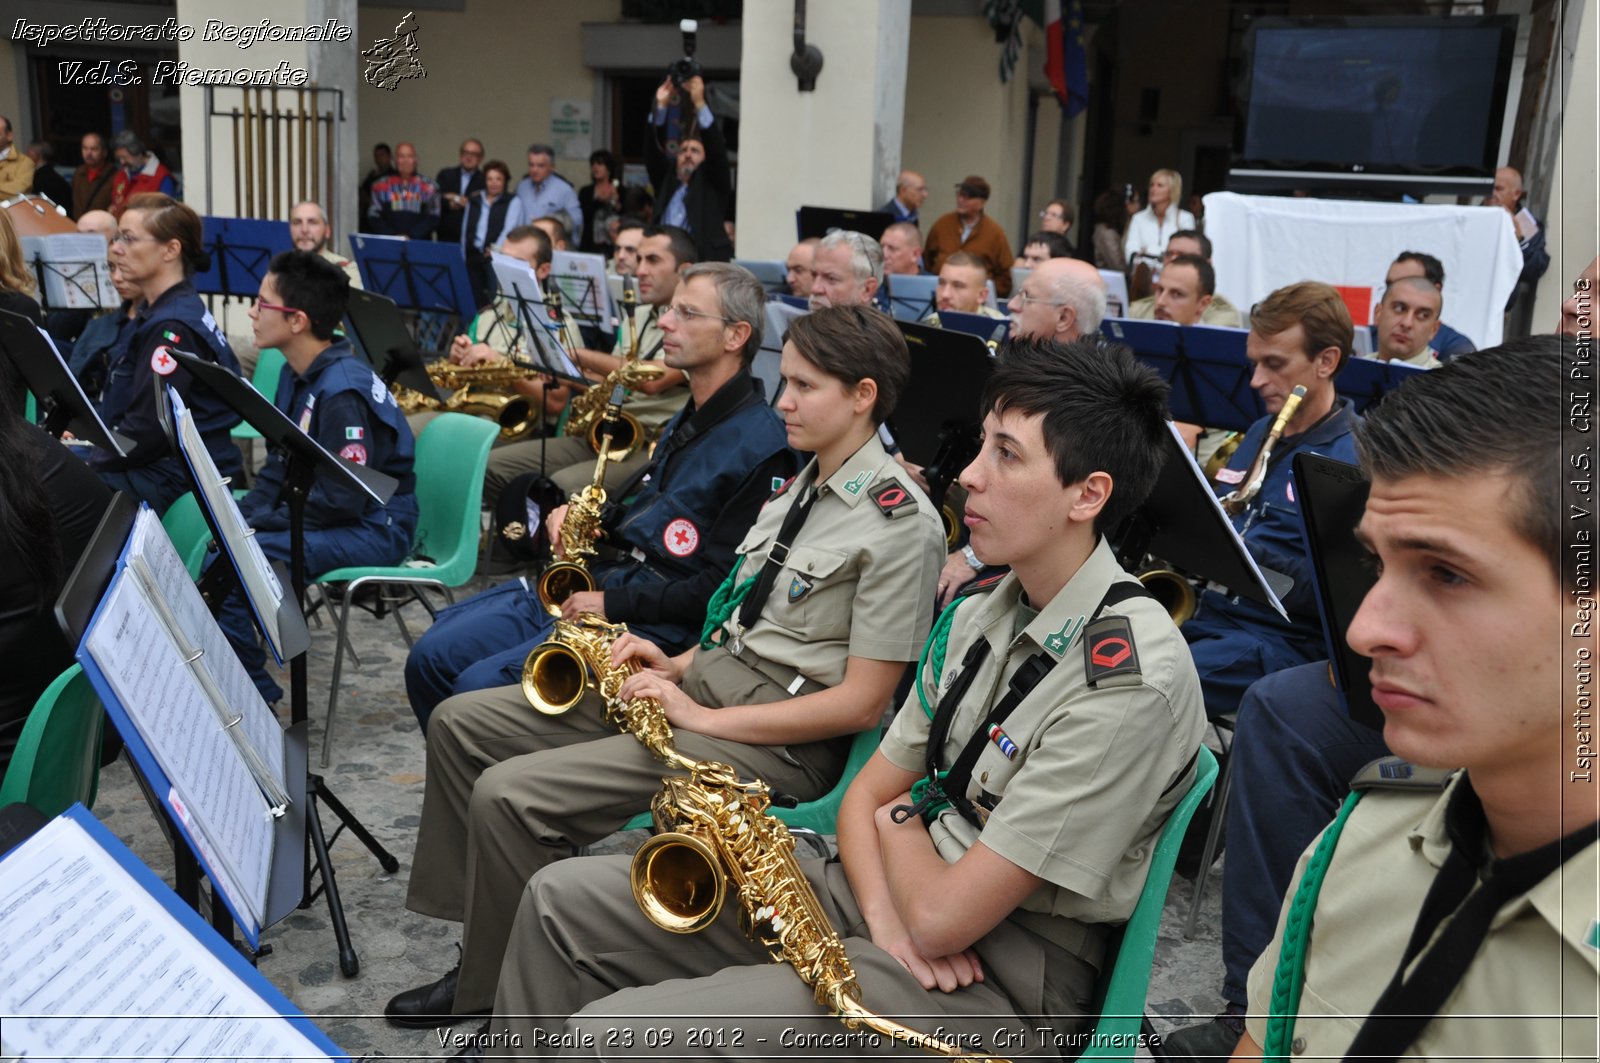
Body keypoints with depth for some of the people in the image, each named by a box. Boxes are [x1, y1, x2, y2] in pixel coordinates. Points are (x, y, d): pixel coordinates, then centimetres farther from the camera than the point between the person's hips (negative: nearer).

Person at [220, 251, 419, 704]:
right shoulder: (297, 374, 9)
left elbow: (340, 500, -24)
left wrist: (256, 524, -17)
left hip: (372, 527, -10)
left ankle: (256, 698, -7)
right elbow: (279, 467, 16)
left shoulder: (344, 391, -22)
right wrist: (238, 514, -1)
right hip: (312, 511, 10)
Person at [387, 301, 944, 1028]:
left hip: (777, 738, -9)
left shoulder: (899, 521, -15)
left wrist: (699, 718, -18)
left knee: (509, 794, -22)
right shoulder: (803, 484, 13)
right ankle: (479, 947, 12)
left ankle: (501, 999, 1)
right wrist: (677, 664, 0)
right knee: (460, 723, 4)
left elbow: (861, 702, -17)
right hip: (709, 677, 10)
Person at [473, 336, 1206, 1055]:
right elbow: (869, 794, 10)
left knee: (609, 1033, -22)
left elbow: (942, 917, -23)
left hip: (994, 990, -8)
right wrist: (885, 911, -10)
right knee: (562, 899, 4)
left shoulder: (1135, 681, -23)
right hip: (891, 900, 8)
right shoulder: (981, 616, 5)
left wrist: (901, 822, -2)